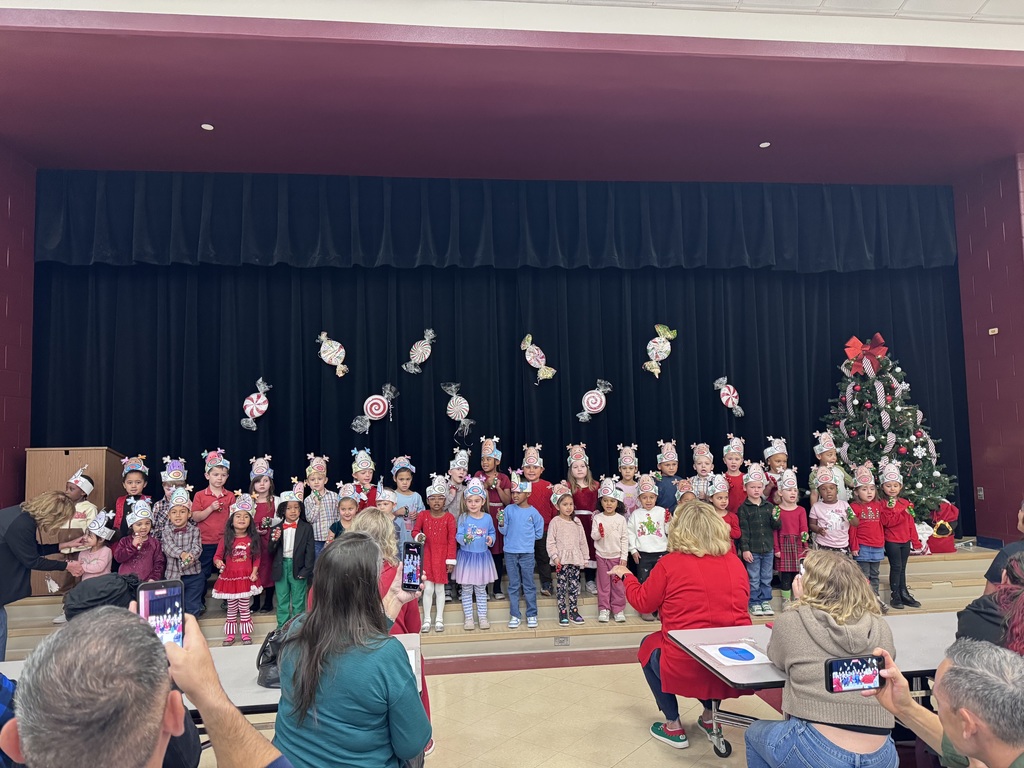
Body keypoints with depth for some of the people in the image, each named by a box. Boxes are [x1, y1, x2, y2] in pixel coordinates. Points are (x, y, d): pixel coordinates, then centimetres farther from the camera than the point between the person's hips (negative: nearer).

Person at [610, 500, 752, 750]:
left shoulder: (670, 563, -10)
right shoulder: (734, 561, 1)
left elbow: (643, 602, 2)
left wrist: (625, 575, 19)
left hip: (686, 668, -4)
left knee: (649, 645, 26)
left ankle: (673, 727, 26)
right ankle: (710, 718, 34)